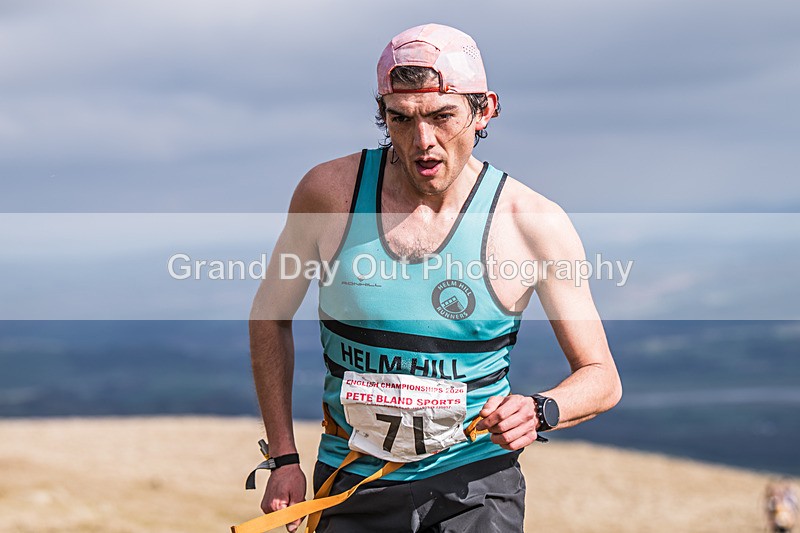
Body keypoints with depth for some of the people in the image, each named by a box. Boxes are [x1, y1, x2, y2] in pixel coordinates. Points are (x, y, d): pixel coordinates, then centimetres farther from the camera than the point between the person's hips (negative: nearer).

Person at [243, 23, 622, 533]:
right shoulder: (330, 191, -6)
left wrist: (538, 412, -22)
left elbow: (602, 379, -1)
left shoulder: (535, 223, -9)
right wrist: (285, 459, 4)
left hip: (473, 481, -1)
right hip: (352, 486, 1)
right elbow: (271, 315, 9)